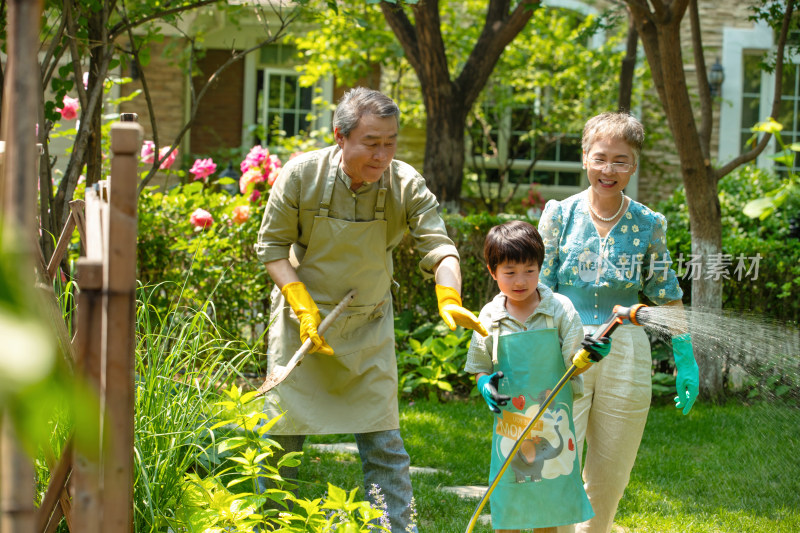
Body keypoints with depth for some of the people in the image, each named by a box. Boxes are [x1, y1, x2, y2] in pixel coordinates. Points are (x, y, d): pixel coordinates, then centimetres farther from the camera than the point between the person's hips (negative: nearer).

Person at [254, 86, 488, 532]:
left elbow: (438, 245, -20)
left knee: (383, 442, -1)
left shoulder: (407, 185, -14)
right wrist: (303, 307, -20)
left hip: (369, 328, 1)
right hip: (302, 320, -1)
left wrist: (449, 298, -41)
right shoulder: (301, 175, -16)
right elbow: (272, 245, -9)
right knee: (282, 433, 5)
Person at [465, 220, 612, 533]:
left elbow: (573, 362, -8)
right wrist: (485, 385, -10)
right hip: (510, 422, 1)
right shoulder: (490, 317, 1)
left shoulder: (559, 309, -4)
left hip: (552, 421, -1)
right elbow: (479, 367, 12)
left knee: (549, 507, 7)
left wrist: (590, 354, -30)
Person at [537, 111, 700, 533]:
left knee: (610, 478, 10)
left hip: (626, 354, 2)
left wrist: (685, 361, 8)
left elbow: (666, 296, 11)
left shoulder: (649, 225, 4)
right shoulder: (560, 214, 0)